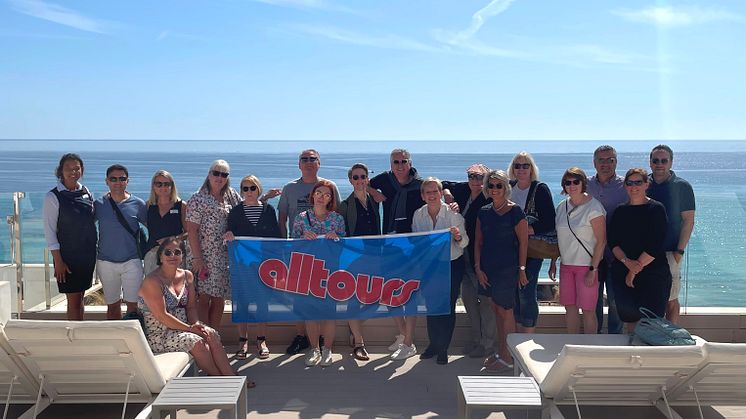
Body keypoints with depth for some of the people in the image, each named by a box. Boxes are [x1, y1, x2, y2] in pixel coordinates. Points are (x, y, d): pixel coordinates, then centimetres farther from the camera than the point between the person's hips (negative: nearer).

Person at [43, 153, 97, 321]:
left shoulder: (86, 192, 6)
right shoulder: (53, 197, -9)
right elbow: (49, 231, -10)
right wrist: (58, 261, -13)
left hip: (88, 254, 5)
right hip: (67, 256, -5)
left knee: (80, 297, 14)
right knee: (73, 300, -1)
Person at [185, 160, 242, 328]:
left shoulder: (231, 195, 10)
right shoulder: (198, 199, -6)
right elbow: (191, 230, -10)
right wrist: (197, 258, -15)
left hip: (224, 257, 6)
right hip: (203, 257, -5)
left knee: (219, 300, 10)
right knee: (204, 299, -3)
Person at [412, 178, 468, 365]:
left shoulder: (453, 213, -12)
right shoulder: (418, 215, -2)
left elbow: (464, 242, -13)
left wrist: (458, 237, -35)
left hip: (452, 265, -3)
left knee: (448, 307, 0)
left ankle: (443, 349, 14)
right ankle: (433, 344, 23)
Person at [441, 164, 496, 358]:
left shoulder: (490, 199, -14)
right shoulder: (462, 190, 7)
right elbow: (443, 184, 24)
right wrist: (446, 192, 3)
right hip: (464, 254, 8)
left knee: (485, 298, 2)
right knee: (468, 295, 15)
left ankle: (487, 342, 15)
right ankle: (475, 337, 29)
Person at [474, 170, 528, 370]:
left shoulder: (515, 211, -8)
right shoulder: (484, 212, 9)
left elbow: (523, 242, -7)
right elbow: (478, 241, 11)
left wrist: (521, 269, -7)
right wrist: (478, 267, 3)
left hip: (507, 268, -6)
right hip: (487, 268, 6)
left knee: (505, 311, -1)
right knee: (497, 310, 13)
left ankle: (507, 357, 8)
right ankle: (500, 352, 23)